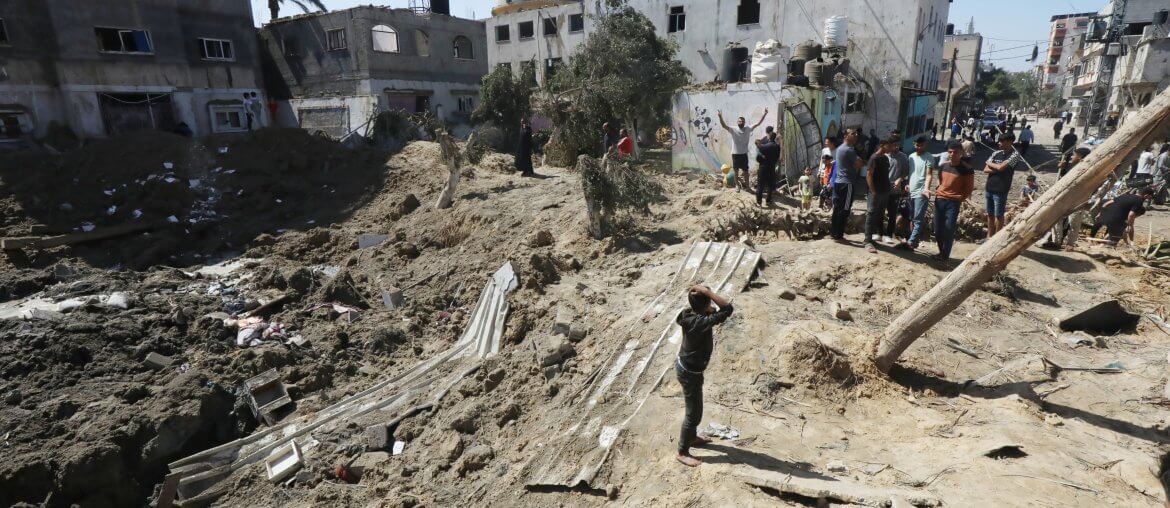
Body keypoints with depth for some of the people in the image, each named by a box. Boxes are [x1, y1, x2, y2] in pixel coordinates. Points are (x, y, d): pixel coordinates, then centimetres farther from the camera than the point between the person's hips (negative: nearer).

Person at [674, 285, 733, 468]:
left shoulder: (689, 314, -9)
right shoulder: (702, 322, -34)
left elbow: (710, 312, 11)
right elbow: (728, 308, -37)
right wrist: (707, 292, -36)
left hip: (684, 365, 9)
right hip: (690, 373, -9)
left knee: (694, 407, 28)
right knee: (694, 413, 7)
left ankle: (692, 437, 49)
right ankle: (682, 452, 22)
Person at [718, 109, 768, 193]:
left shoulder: (748, 129, 0)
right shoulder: (733, 130, -9)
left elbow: (758, 123, -2)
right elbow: (724, 126, -22)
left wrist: (764, 114, -11)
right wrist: (720, 117, -39)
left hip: (744, 154, 2)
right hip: (735, 154, -2)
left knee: (745, 171, 8)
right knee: (736, 171, 11)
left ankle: (747, 187, 18)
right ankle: (738, 186, 26)